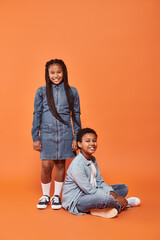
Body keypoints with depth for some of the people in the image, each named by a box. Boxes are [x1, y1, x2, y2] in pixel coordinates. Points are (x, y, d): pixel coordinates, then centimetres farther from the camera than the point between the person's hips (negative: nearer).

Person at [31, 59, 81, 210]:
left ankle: (57, 195, 25)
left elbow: (76, 115, 7)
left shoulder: (72, 92, 4)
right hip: (47, 134, 0)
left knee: (60, 164, 8)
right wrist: (35, 138, 1)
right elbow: (37, 115, 4)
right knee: (46, 165, 0)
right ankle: (45, 195, 23)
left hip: (65, 134, 1)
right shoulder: (41, 92, 3)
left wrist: (77, 137, 2)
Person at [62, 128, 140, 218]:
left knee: (123, 188, 9)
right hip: (75, 201, -9)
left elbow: (100, 182, 5)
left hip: (90, 194, 9)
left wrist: (114, 195, -12)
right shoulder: (77, 165, -23)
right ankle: (124, 203, -4)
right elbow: (90, 190, -23)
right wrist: (114, 198, -20)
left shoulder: (93, 159, 6)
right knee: (104, 198, -37)